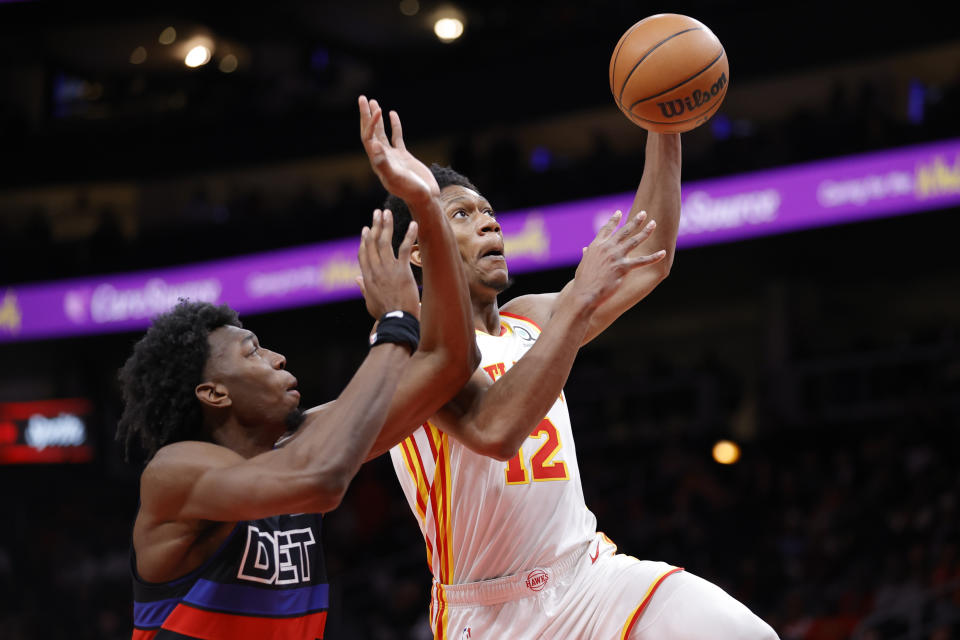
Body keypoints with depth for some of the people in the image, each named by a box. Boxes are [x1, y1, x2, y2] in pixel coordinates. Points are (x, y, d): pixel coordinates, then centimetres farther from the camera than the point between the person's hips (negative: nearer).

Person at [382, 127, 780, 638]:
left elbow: (647, 265, 14)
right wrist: (578, 299, -24)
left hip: (592, 577, 5)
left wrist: (665, 128, 6)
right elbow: (494, 431, -27)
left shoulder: (528, 322, 13)